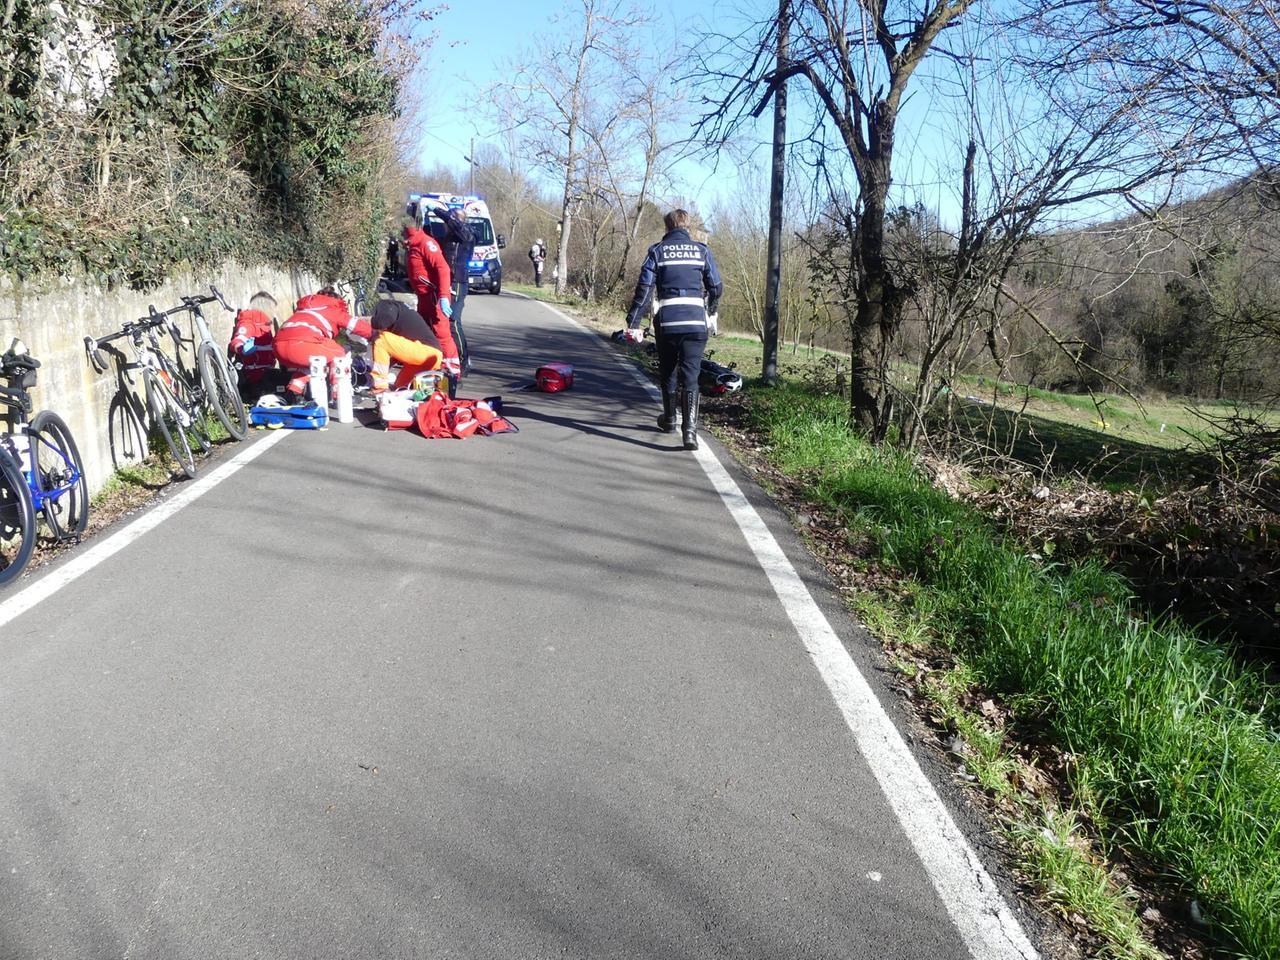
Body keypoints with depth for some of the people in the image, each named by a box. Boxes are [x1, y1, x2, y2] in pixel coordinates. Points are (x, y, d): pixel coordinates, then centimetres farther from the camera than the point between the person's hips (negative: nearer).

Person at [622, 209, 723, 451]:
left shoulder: (658, 251, 5)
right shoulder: (701, 250, 7)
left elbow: (644, 288, -3)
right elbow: (716, 287, 9)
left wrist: (633, 321, -3)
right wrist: (711, 307, 30)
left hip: (667, 322, 0)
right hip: (696, 322, 0)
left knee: (667, 372, 18)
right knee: (690, 376, -2)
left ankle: (669, 420, 33)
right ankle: (690, 430, -15)